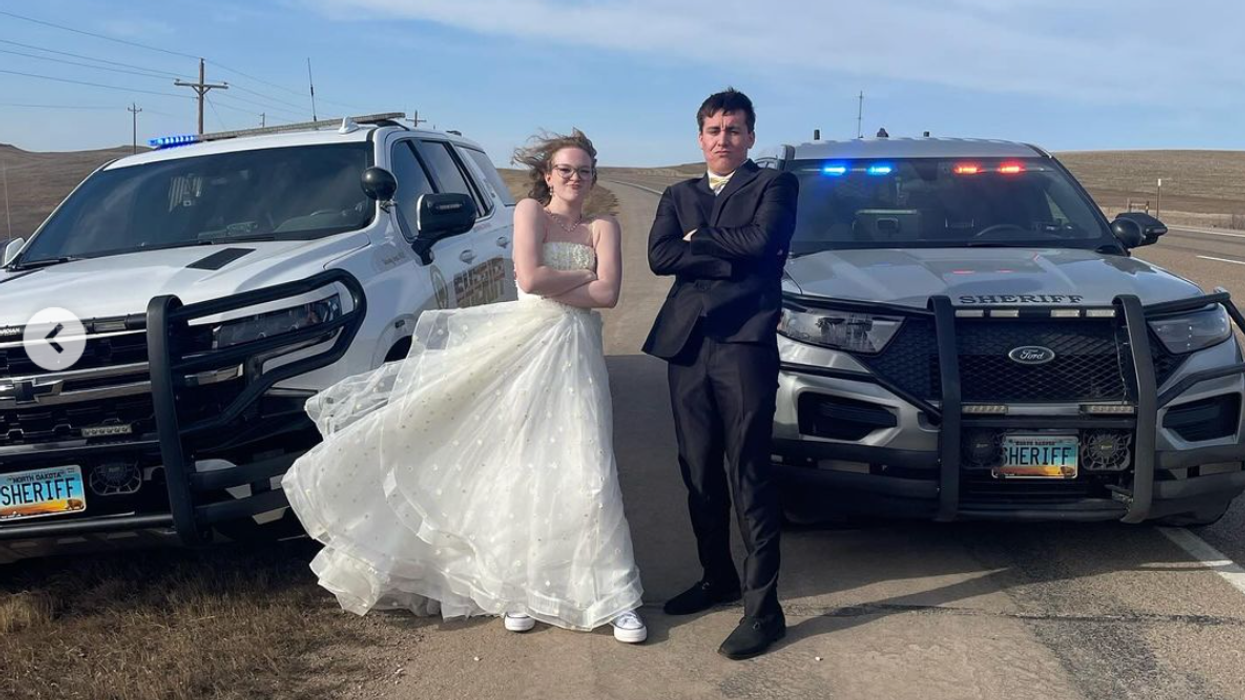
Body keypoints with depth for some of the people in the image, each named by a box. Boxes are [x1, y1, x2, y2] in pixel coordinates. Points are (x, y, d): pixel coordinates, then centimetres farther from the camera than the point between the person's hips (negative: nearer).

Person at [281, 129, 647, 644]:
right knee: (518, 470, 1)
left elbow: (608, 294, -4)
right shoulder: (530, 211, 6)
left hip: (576, 354, 1)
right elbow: (529, 279, -10)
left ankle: (615, 598, -2)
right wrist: (585, 275, -1)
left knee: (585, 471, -6)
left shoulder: (603, 228, 12)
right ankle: (521, 588, 13)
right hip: (523, 348, -1)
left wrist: (551, 287, -9)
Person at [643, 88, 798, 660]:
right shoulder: (678, 196, 19)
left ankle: (763, 607, -2)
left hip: (744, 343, -5)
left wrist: (699, 239, 0)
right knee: (699, 473, 12)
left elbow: (762, 241, -12)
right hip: (687, 344, 5)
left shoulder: (774, 185, 8)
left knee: (748, 475, -7)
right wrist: (731, 260, -7)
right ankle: (716, 576, 29)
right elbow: (659, 257, 2)